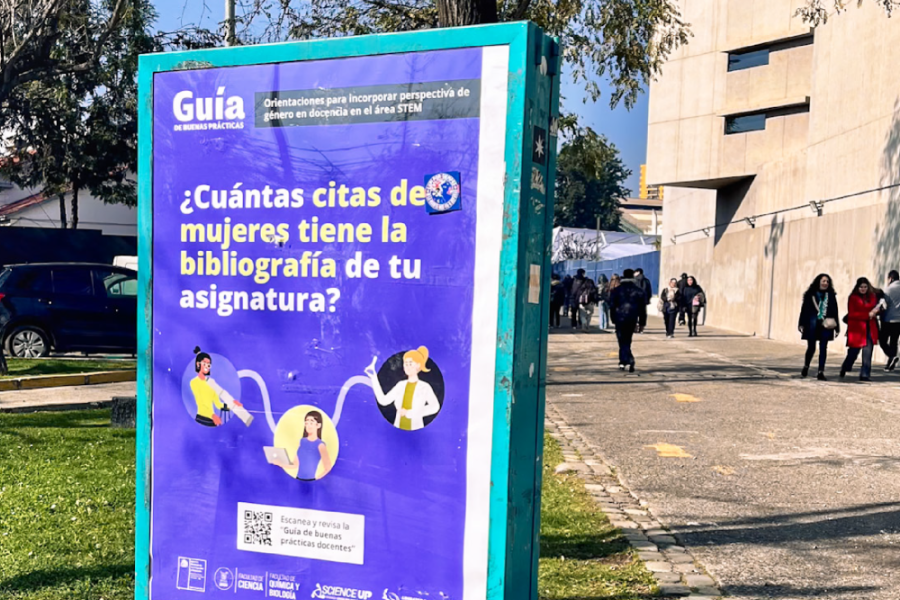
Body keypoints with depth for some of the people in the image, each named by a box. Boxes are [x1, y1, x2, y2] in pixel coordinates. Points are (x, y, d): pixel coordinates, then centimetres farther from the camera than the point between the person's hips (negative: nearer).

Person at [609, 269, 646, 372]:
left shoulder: (616, 290, -1)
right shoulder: (639, 291, 4)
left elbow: (612, 306, 0)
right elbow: (642, 308, 5)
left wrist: (613, 319, 8)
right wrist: (641, 322, 9)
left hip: (620, 319, -2)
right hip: (632, 320, 3)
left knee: (623, 342, 0)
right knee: (627, 341, 15)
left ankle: (630, 360, -18)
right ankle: (622, 362, 15)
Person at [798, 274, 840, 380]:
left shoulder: (831, 295, 7)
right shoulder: (810, 294, 2)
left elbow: (834, 312, 7)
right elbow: (804, 309, 1)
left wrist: (836, 327, 5)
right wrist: (802, 324, -4)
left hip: (826, 326, 1)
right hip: (813, 325, -1)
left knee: (823, 349, 0)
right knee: (811, 348, 3)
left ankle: (821, 372, 5)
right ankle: (806, 367, 28)